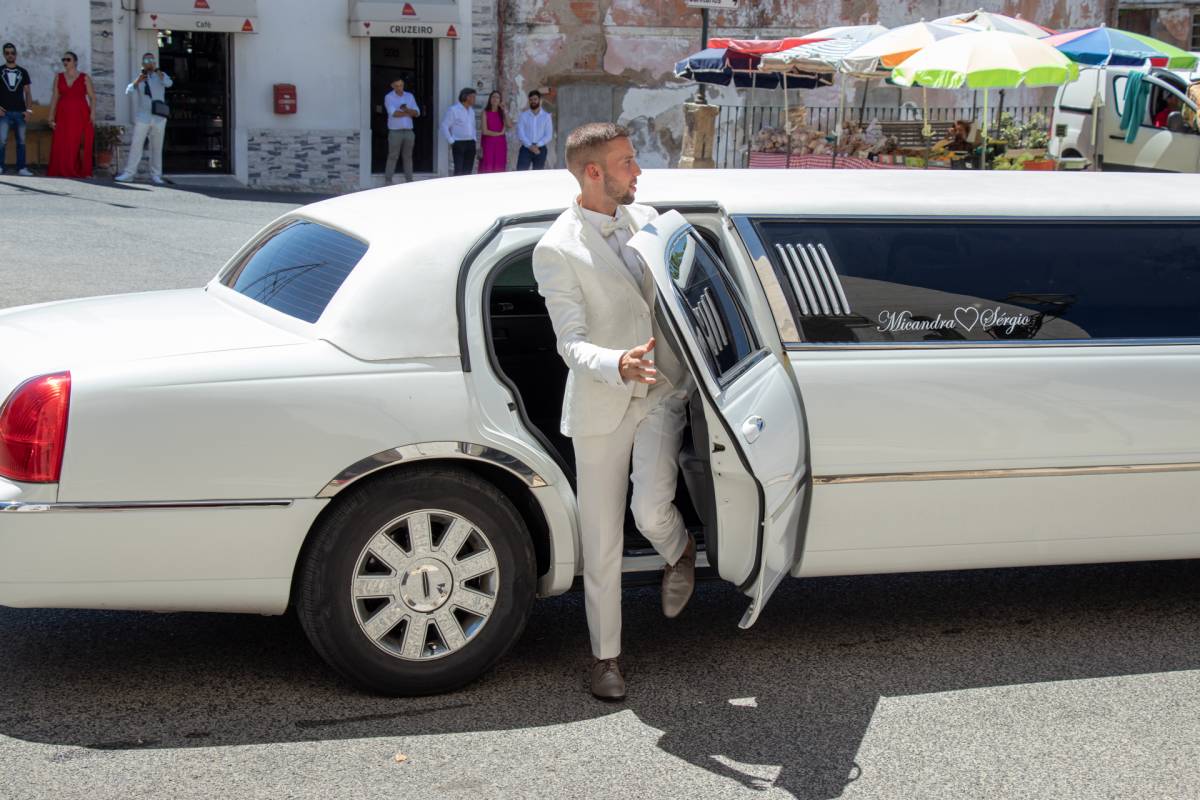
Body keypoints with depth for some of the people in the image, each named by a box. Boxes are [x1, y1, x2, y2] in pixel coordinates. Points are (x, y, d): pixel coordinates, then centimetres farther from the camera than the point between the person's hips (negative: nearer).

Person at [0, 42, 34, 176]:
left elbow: (28, 93, 11)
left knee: (21, 141, 3)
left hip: (20, 112, 2)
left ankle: (21, 168, 7)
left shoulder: (23, 72, 12)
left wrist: (29, 110, 1)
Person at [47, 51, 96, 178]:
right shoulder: (59, 77, 11)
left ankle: (84, 172, -2)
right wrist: (51, 116, 3)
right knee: (62, 145, -6)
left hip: (80, 114, -2)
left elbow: (92, 97, 2)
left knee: (82, 144, -7)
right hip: (63, 115, 2)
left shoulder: (85, 78, 5)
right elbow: (54, 98, 10)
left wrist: (92, 114, -11)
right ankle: (63, 172, -3)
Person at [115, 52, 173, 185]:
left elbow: (169, 83, -15)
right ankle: (128, 173, -7)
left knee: (157, 148, 3)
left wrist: (156, 69, -25)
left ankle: (155, 176, 6)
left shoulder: (161, 75, 7)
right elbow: (129, 91, -8)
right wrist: (137, 82, -28)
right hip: (143, 117, 0)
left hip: (159, 118, 0)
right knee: (136, 145, -7)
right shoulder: (139, 78, 10)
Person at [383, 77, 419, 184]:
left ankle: (409, 181, 10)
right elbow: (393, 113, -17)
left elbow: (417, 113, 1)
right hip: (395, 132, -4)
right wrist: (408, 114, -6)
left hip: (408, 131, 4)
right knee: (392, 157, -4)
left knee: (408, 157, 7)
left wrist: (406, 109, -19)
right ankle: (388, 182, -2)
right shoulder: (389, 97, -4)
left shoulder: (410, 96, 10)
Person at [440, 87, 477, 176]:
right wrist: (452, 142, -11)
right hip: (458, 143, -7)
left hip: (470, 144, 7)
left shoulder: (471, 110, 16)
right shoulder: (453, 110, -6)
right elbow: (444, 127, -9)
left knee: (468, 170, 5)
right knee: (459, 170, -11)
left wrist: (474, 140, 13)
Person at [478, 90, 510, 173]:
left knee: (498, 169, 1)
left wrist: (504, 110, -7)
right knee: (487, 169, -6)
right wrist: (499, 133, -3)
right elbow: (485, 131, -8)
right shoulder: (485, 112, -1)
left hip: (500, 144, 3)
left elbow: (510, 125, -8)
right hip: (488, 143, -3)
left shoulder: (501, 113, 9)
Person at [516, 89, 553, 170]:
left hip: (540, 149, 1)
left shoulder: (546, 116, 4)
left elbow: (549, 135, -1)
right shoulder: (523, 115, 3)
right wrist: (530, 145, -15)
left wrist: (537, 145, -14)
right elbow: (520, 132, -4)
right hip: (525, 148, -1)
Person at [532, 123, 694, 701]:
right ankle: (606, 657, 21)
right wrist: (617, 366, -37)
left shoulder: (647, 220, 4)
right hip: (600, 407, -3)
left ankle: (679, 551, 19)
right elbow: (573, 345, -18)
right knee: (602, 542, 4)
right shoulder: (556, 251, -13)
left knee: (651, 509, -18)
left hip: (662, 392, 3)